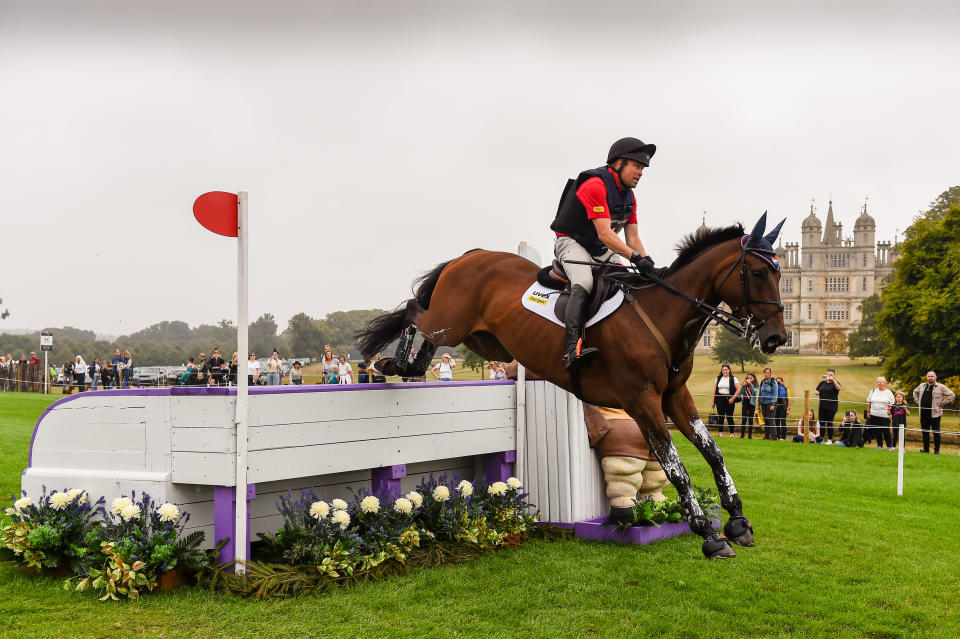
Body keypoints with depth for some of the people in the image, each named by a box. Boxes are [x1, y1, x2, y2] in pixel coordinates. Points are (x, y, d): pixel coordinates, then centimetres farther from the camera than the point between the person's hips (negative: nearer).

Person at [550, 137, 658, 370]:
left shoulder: (629, 196, 9)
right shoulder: (595, 185, -20)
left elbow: (632, 238, 7)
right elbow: (605, 234, -28)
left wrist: (647, 262, -10)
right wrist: (635, 257, -35)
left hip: (601, 251, 10)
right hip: (572, 243, -10)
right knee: (583, 283, -34)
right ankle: (572, 349, -49)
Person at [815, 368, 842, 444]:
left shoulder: (835, 383, 0)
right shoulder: (822, 383, 13)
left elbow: (839, 388, -23)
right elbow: (816, 391, 21)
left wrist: (833, 380, -30)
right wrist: (816, 392, -3)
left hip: (831, 407, -4)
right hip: (822, 406, 4)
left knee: (829, 423, -1)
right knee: (821, 422, 4)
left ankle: (830, 439, 9)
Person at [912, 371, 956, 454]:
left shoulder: (941, 387, -3)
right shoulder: (922, 386, 12)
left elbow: (952, 394, -4)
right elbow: (915, 392, 31)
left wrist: (942, 403, -7)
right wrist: (917, 401, 17)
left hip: (935, 414, -4)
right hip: (923, 414, 5)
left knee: (936, 433, -1)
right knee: (925, 432, 8)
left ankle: (937, 450, 7)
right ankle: (926, 449, 17)